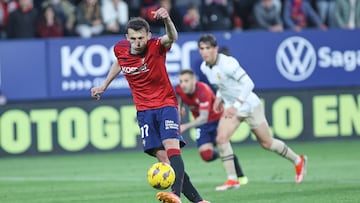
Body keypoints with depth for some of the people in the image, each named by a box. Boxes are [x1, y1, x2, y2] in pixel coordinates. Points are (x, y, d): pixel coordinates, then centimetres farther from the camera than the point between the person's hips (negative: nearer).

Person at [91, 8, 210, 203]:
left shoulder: (156, 46, -17)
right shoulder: (120, 49, -3)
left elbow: (172, 37, -40)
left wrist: (167, 20, -60)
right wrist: (104, 85, 26)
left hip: (166, 104, -4)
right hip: (144, 110, 4)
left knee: (172, 147, -25)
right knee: (162, 158, -6)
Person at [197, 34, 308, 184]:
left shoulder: (227, 63, -26)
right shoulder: (204, 68, -2)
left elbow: (248, 83, -28)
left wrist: (236, 106, -32)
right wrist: (219, 97, 2)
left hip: (249, 105, -6)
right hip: (231, 106, 6)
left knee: (266, 143, 6)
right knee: (221, 138, -17)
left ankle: (298, 161, 30)